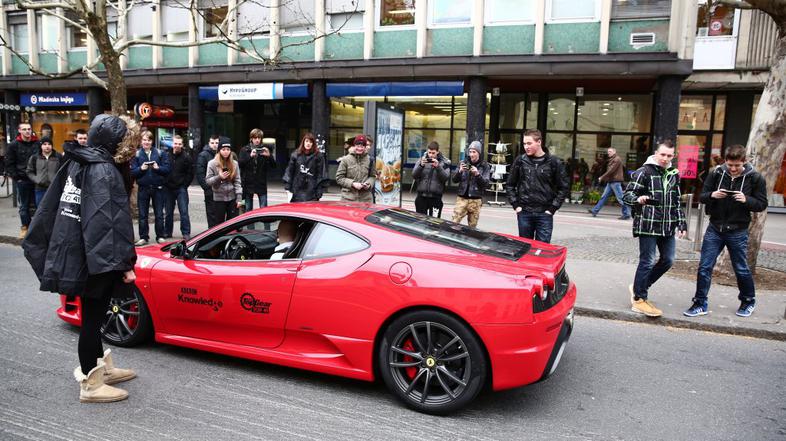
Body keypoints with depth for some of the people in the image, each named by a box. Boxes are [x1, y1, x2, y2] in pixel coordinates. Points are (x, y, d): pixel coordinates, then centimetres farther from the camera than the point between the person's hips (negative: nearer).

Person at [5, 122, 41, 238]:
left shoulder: (37, 144, 4)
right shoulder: (13, 145, 0)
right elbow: (9, 164, 2)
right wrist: (17, 178, -4)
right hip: (22, 181, -1)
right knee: (24, 205, 7)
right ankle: (25, 227, 17)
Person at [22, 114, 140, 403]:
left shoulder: (76, 163, 11)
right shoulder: (104, 171, -17)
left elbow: (50, 209, 17)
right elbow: (111, 221, -23)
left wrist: (40, 246, 24)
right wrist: (124, 263, -22)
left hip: (72, 255, 9)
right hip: (96, 260, -9)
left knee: (92, 315, 19)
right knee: (93, 318, 1)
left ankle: (101, 367, 34)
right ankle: (91, 385, 12)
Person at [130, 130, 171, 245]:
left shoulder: (160, 153, 3)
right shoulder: (136, 154, 3)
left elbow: (167, 169, -1)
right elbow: (132, 172, -1)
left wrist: (158, 168, -18)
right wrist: (141, 168, -18)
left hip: (158, 188, 0)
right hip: (143, 188, 0)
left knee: (159, 214, 7)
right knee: (142, 215, 6)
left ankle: (160, 236, 16)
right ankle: (143, 237, 14)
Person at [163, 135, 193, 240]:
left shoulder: (186, 157, -2)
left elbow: (190, 173, 0)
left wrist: (184, 185, -5)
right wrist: (164, 184, 0)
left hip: (181, 189, -2)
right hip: (168, 188, 2)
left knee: (184, 212, -4)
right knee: (168, 212, 11)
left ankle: (186, 233, 2)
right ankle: (167, 232, 21)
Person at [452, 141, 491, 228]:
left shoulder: (485, 166, 1)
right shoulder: (464, 163, 7)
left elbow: (486, 183, -5)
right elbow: (454, 180, 5)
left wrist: (477, 174, -20)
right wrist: (460, 171, -14)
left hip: (475, 200, -1)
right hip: (462, 198, 1)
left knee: (472, 226, 3)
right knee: (454, 222, -6)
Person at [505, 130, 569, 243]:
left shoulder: (554, 162, -2)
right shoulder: (520, 161, 3)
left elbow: (564, 187, 1)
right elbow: (510, 185, 11)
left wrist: (553, 208, -5)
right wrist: (515, 204, 2)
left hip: (544, 214, -2)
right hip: (524, 213, 2)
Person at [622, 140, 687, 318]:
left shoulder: (674, 175, 14)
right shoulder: (644, 172, -7)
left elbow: (677, 202, 21)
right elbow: (627, 194, -10)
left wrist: (681, 223, 15)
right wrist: (638, 199, -32)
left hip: (667, 226, 7)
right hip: (647, 224, -7)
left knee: (668, 260, 11)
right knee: (647, 262, -4)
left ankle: (639, 287, 27)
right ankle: (639, 299, 7)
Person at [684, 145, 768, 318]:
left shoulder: (755, 178, -6)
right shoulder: (716, 173, -2)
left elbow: (762, 204, -2)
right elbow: (702, 197, 4)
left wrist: (746, 200, -21)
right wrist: (712, 195, -18)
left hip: (738, 232, -1)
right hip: (715, 229, 2)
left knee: (741, 269, 12)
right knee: (704, 267, 1)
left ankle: (748, 301, 35)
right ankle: (700, 304, 11)